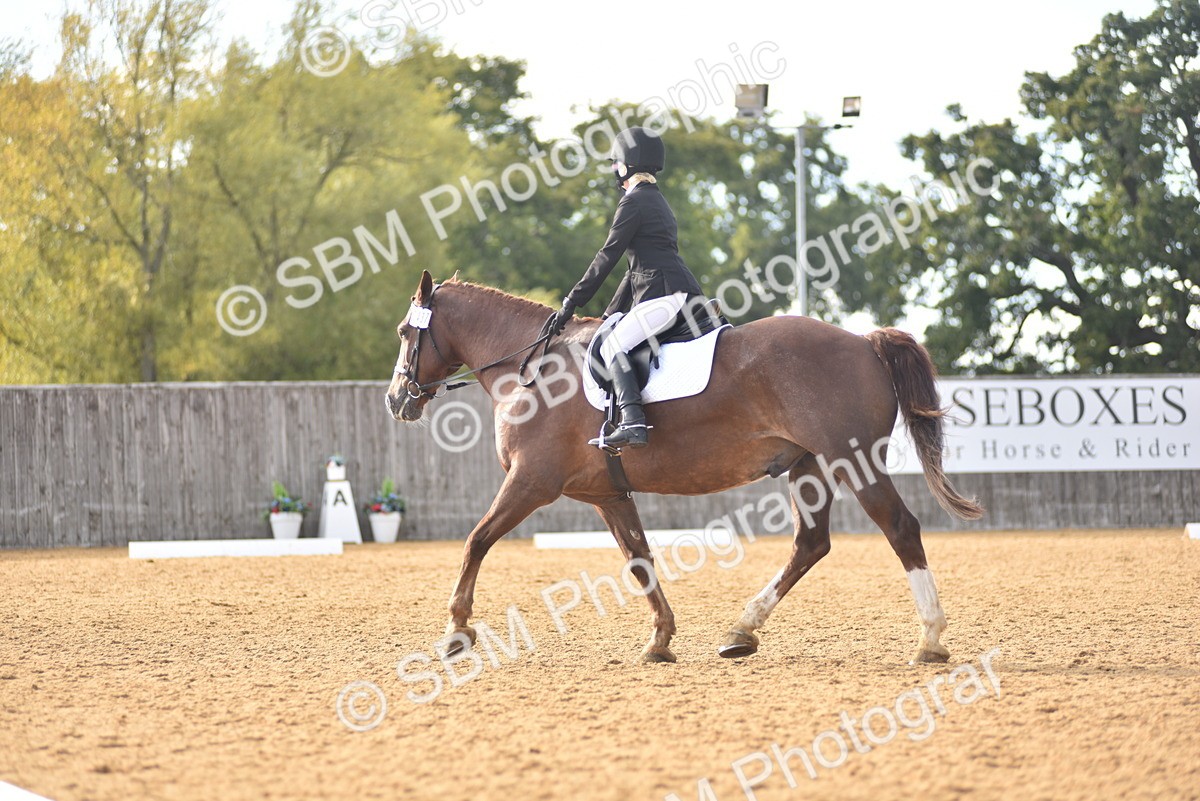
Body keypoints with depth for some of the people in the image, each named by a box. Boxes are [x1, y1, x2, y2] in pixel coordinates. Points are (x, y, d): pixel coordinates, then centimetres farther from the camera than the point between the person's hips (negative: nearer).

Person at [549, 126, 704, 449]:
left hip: (668, 294, -10)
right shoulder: (657, 201, 26)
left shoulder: (634, 201, -5)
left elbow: (608, 257, -8)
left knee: (614, 345, -20)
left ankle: (633, 423, -37)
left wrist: (572, 303, -5)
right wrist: (612, 313, 25)